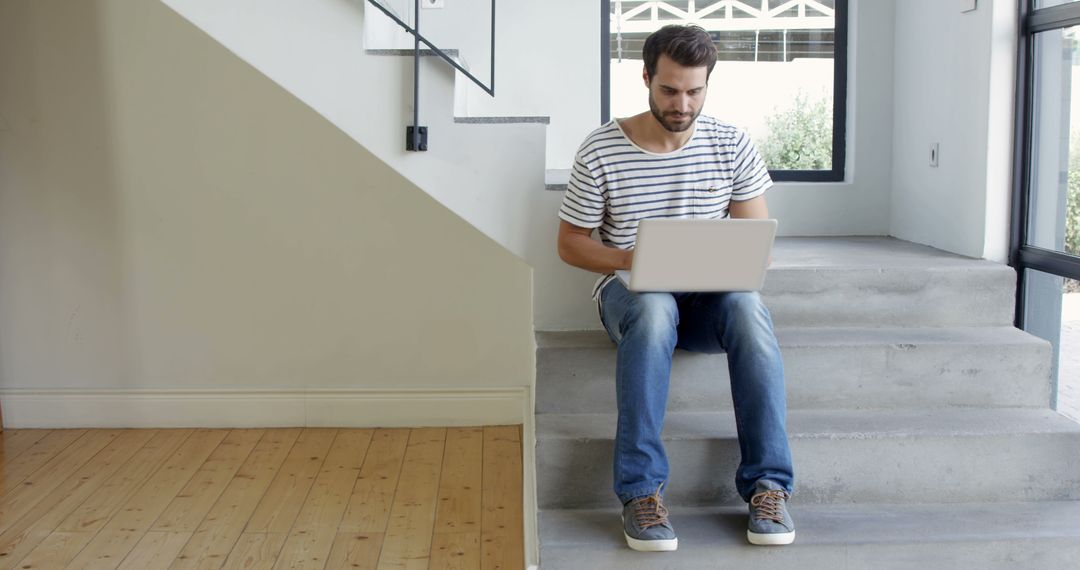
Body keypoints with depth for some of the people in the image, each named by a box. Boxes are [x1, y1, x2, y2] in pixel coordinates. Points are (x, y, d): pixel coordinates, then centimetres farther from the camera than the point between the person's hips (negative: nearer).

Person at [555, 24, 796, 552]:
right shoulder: (600, 151, -6)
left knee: (747, 306, -34)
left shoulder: (732, 145, 1)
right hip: (629, 291, -2)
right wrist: (627, 260, -18)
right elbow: (569, 243, 0)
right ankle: (641, 490, -34)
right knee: (654, 309, -39)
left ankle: (767, 484, -28)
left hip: (708, 294, 2)